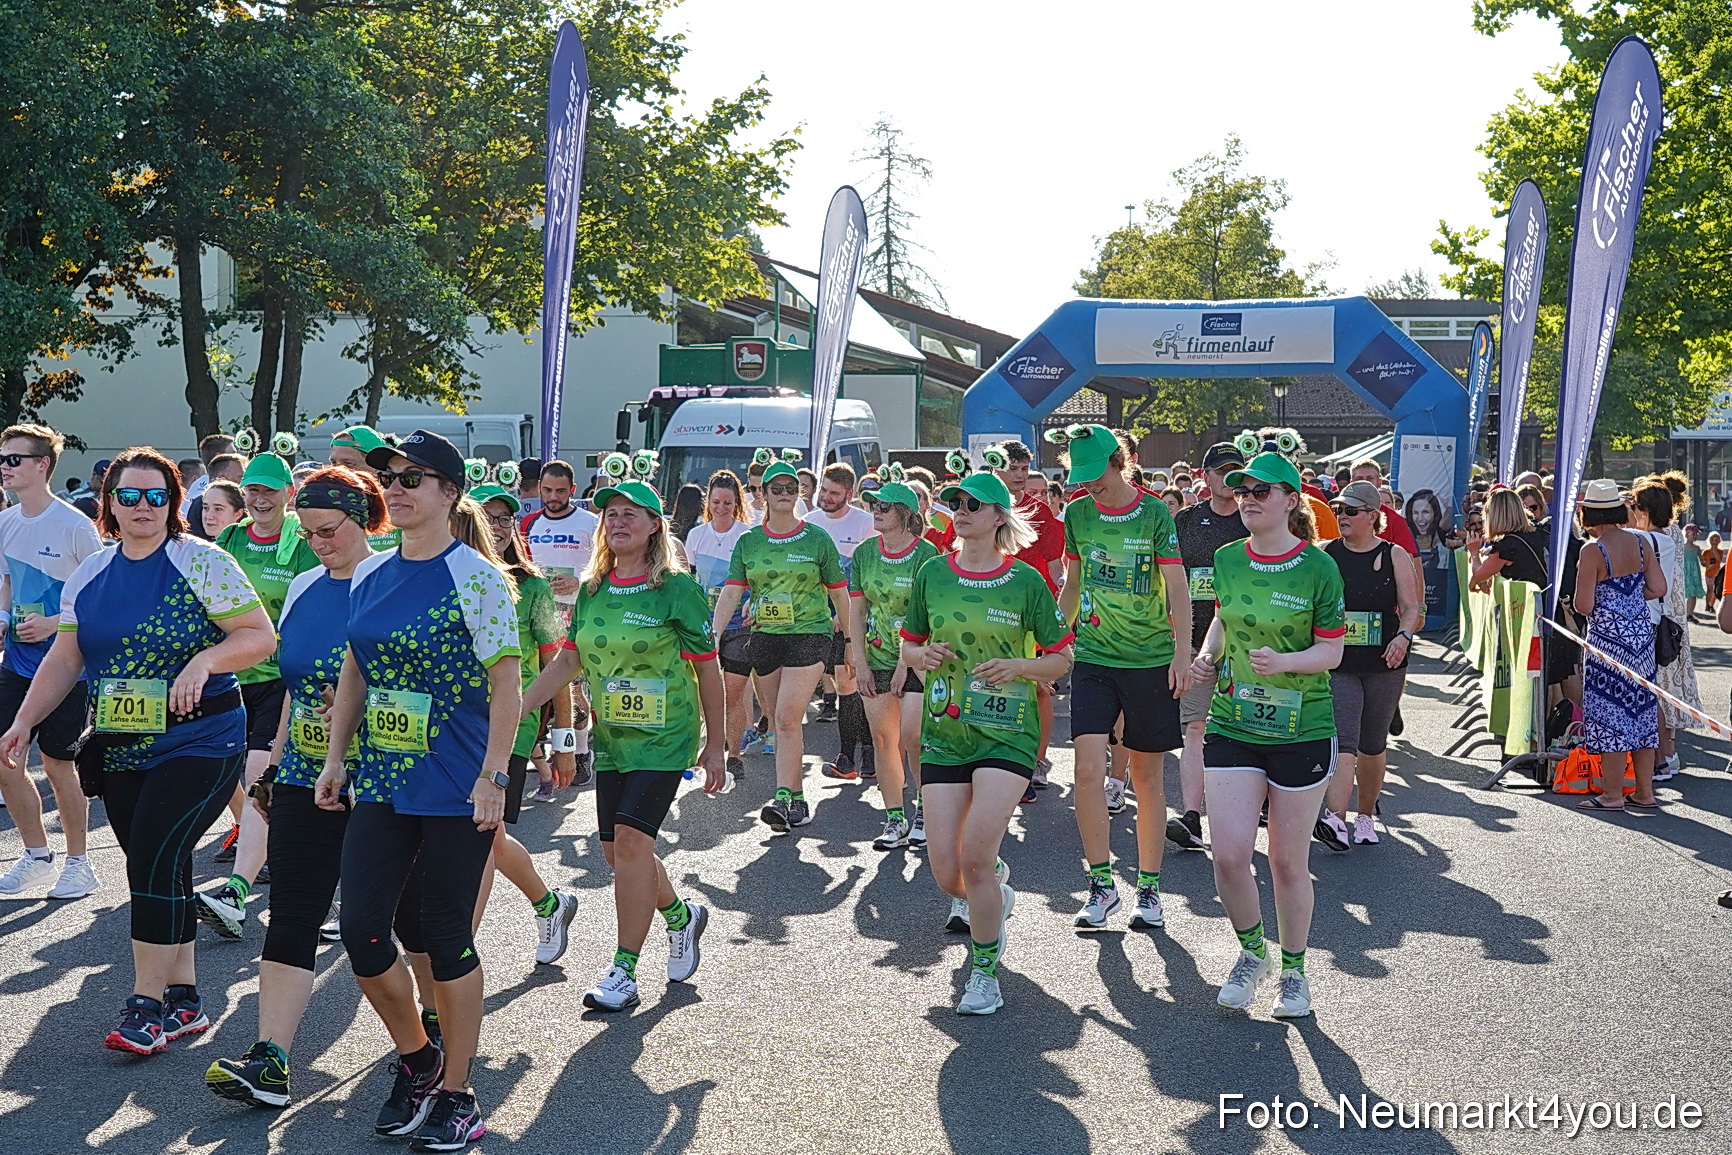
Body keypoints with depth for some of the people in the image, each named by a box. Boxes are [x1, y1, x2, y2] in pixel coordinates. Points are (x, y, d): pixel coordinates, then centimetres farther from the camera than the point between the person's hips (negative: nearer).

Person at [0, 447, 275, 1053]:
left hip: (197, 743, -6)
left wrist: (204, 661, -28)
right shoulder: (90, 574, 9)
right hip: (120, 750, 6)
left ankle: (146, 1004, -1)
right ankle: (184, 1000, 20)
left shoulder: (201, 562, -9)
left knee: (155, 862, -12)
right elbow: (65, 659, 12)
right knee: (160, 870, 9)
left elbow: (260, 635, -12)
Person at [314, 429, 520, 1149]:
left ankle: (456, 1096, 19)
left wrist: (493, 776, -18)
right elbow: (354, 672, 16)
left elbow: (506, 685, -13)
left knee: (446, 935, 2)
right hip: (385, 783, 6)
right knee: (360, 926, 2)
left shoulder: (475, 577, -11)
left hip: (457, 790, -6)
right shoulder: (370, 575, 8)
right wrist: (335, 760, 12)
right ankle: (416, 1058, 27)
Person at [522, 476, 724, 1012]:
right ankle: (682, 916, 36)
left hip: (663, 738, -6)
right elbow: (565, 662, 9)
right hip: (610, 739, 6)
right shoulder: (592, 590, 6)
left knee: (631, 840, -15)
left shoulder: (677, 590, -10)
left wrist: (715, 747, -3)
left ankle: (624, 971, -5)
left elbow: (708, 672, -5)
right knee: (617, 849, 9)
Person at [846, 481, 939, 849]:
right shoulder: (864, 553, 5)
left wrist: (906, 664, -13)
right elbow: (856, 610, 7)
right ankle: (895, 819, 13)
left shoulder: (926, 553, -9)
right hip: (876, 659, 5)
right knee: (883, 739, 4)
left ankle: (925, 811, 7)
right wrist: (860, 662, 1)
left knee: (912, 738, -12)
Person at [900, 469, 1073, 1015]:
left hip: (1006, 734, -3)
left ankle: (985, 970, 7)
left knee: (975, 858, -16)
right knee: (946, 875, 0)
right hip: (943, 732, 3)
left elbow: (1061, 658, 2)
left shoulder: (1025, 580, -3)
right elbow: (908, 647, 14)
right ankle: (994, 896, 36)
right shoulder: (933, 573, 4)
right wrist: (922, 655, -9)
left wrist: (1016, 666, -16)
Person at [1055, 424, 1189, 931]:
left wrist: (1182, 655, -19)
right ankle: (1101, 883, 3)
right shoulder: (1077, 514, 5)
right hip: (1093, 658, 2)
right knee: (1088, 770, -11)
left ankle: (1148, 888, 19)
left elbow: (1177, 590, -9)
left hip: (1151, 661, -2)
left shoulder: (1155, 514, -5)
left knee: (1147, 777, 6)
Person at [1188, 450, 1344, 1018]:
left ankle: (1294, 971, 29)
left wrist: (1281, 662, -25)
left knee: (1288, 862, 7)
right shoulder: (1227, 559, 3)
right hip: (1233, 725, 3)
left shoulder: (1317, 567, -10)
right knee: (1228, 855, -6)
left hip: (1301, 730, -3)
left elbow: (1331, 651, -7)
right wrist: (1207, 656, 2)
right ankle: (1252, 951, 22)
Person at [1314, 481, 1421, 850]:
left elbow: (1411, 608, 0)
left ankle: (1366, 816, 31)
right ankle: (1334, 819, -29)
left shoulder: (1393, 556, 4)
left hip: (1384, 667, 1)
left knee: (1373, 745, 13)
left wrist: (1403, 636, -19)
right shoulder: (1324, 555, 4)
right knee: (1342, 742, -17)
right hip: (1338, 664, -1)